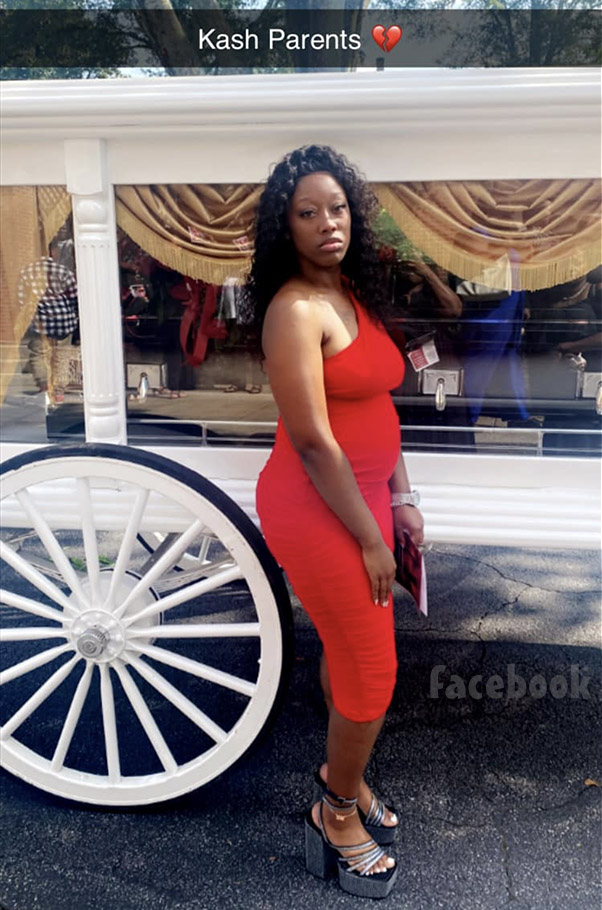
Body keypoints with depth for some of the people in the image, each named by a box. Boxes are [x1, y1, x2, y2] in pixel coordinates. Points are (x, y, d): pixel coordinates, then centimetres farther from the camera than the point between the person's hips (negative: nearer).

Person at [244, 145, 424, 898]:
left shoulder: (354, 294, 9)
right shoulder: (297, 310, -19)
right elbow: (314, 442, -22)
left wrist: (401, 499, 11)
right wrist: (369, 539, -16)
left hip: (361, 496, 8)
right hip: (316, 510, -8)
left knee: (346, 651, 22)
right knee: (371, 672, 3)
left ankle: (341, 774, 44)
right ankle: (339, 814, 26)